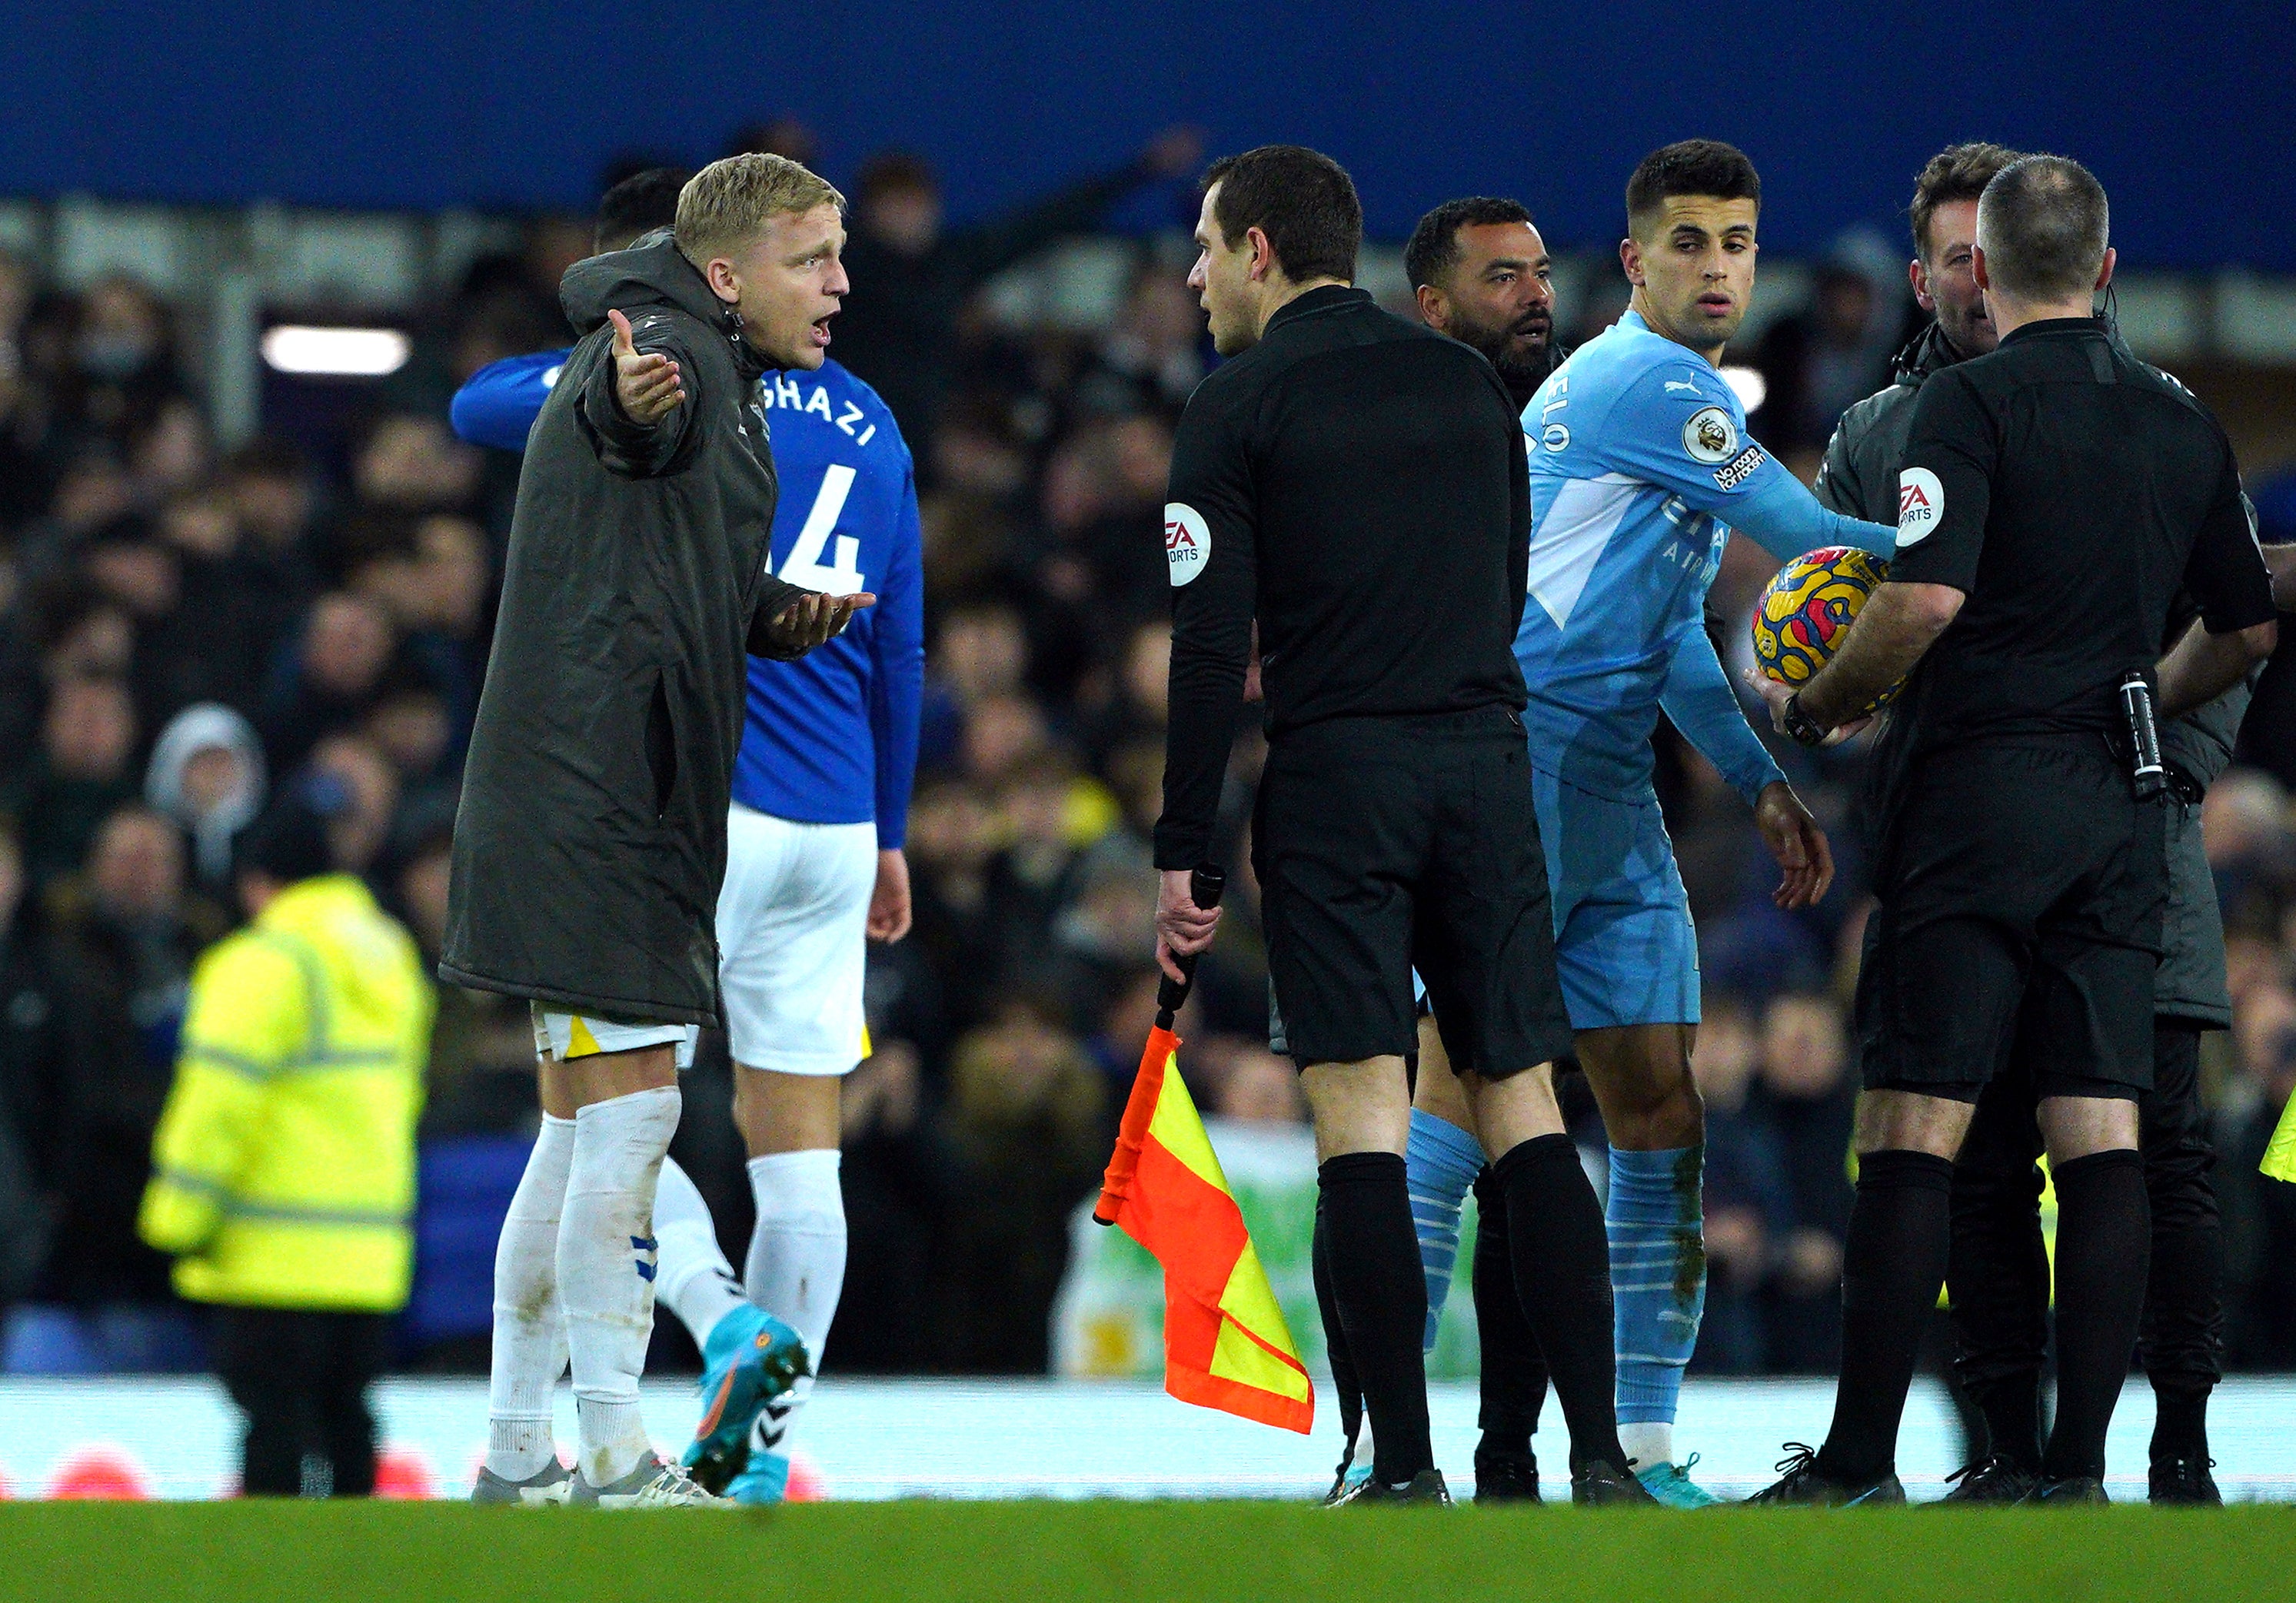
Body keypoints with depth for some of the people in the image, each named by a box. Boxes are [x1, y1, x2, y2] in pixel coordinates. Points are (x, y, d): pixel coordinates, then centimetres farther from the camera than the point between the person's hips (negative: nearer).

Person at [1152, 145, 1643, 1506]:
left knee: (1360, 1112, -5)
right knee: (1523, 1102, 6)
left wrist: (1184, 848, -4)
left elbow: (1211, 644, -7)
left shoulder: (1241, 406, -2)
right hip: (1489, 758, 4)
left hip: (1338, 776, -4)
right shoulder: (1467, 383, 14)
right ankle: (1601, 1455, -2)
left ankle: (1404, 1468, -11)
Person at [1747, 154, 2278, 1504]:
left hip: (1979, 787, -5)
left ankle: (1861, 1463, -5)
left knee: (1914, 1131, -4)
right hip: (2123, 808, 5)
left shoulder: (1973, 402, -7)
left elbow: (1924, 599, -18)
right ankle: (2079, 1467, -2)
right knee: (2103, 1131, 3)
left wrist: (1812, 710, -2)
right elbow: (2247, 632, 19)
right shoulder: (2185, 421, 11)